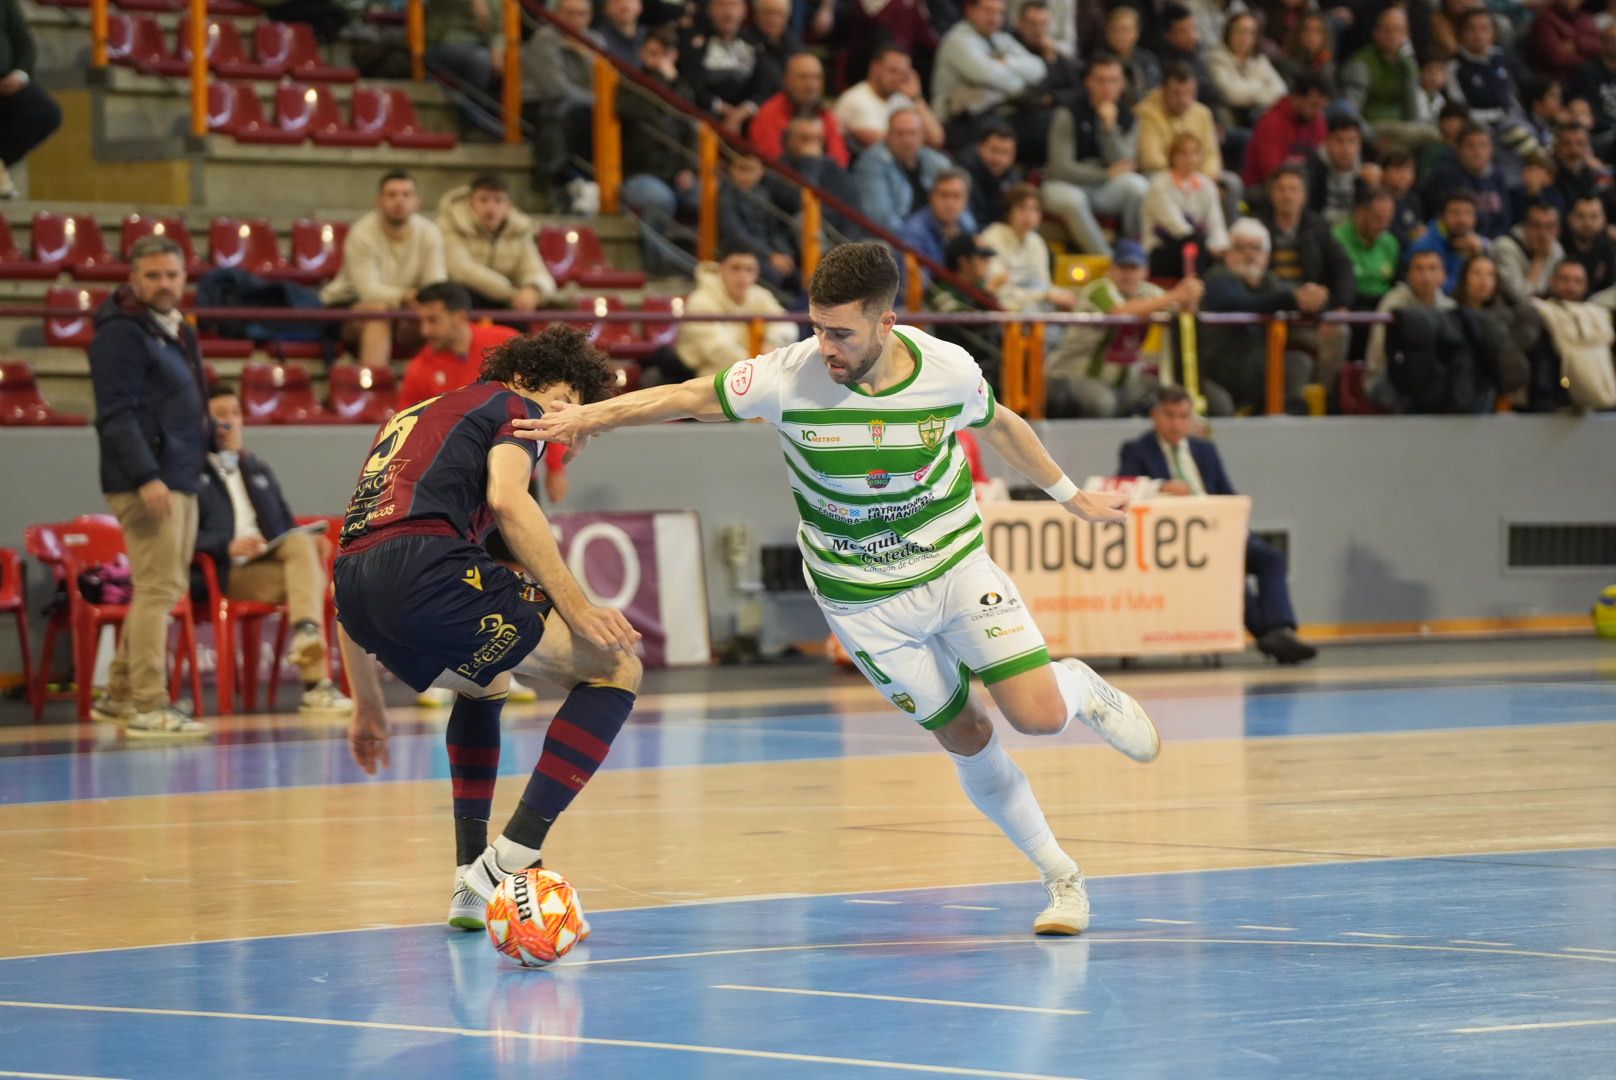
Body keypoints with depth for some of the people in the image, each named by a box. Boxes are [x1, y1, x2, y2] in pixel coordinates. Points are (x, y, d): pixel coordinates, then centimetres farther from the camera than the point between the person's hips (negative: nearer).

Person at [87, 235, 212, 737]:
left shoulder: (178, 332, 19)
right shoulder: (121, 334, -11)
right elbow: (116, 416, -18)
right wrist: (146, 478, -26)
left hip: (180, 479, 10)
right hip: (147, 482, -10)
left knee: (160, 589, 13)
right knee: (158, 588, -12)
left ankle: (119, 695, 20)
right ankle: (149, 706, -12)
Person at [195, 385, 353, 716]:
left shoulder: (259, 470, 29)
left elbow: (288, 527, 26)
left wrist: (312, 543, 2)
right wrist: (227, 546, -23)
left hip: (273, 561, 5)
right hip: (228, 573, -5)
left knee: (302, 543, -30)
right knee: (307, 581, -30)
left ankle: (306, 633, -52)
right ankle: (316, 684, -42)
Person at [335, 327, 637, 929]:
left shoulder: (408, 420, 38)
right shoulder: (512, 405, 16)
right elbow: (506, 498, -7)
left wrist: (367, 705, 39)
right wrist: (576, 607, -9)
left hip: (356, 591, 8)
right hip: (427, 570, -8)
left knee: (486, 682, 37)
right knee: (615, 669, 3)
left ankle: (471, 888, 23)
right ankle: (508, 863, -8)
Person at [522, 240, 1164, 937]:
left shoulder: (949, 371, -16)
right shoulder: (789, 377, -22)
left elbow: (999, 427, 5)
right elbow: (686, 398, -11)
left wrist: (1071, 496, 17)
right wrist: (593, 415, -25)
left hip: (957, 565, 0)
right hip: (864, 601, 0)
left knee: (1039, 715, -14)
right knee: (967, 739, 3)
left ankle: (1083, 689, 24)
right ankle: (1062, 879, 22)